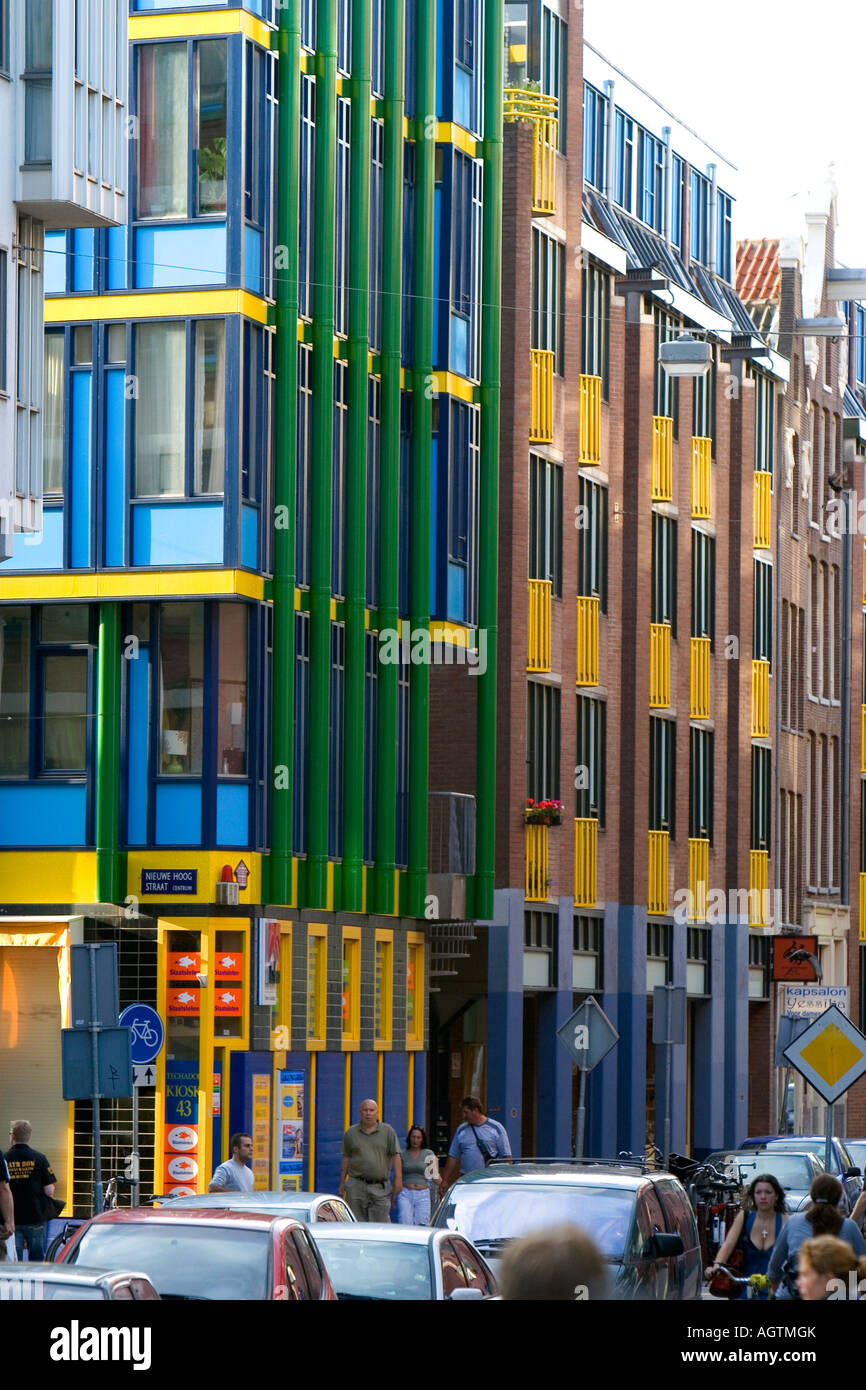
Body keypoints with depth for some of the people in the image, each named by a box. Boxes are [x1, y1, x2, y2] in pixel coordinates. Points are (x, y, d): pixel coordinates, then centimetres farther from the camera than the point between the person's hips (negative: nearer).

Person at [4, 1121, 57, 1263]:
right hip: (36, 1217, 0)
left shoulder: (4, 1158, -5)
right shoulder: (39, 1158, -6)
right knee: (36, 1257, 10)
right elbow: (49, 1191, -9)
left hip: (12, 1219, 0)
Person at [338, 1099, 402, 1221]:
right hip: (356, 1187, 1)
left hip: (380, 1188, -1)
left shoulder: (387, 1131, 4)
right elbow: (345, 1158, 10)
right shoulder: (351, 1133, 8)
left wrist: (398, 1179, -9)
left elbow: (396, 1156, 0)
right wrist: (342, 1183, 8)